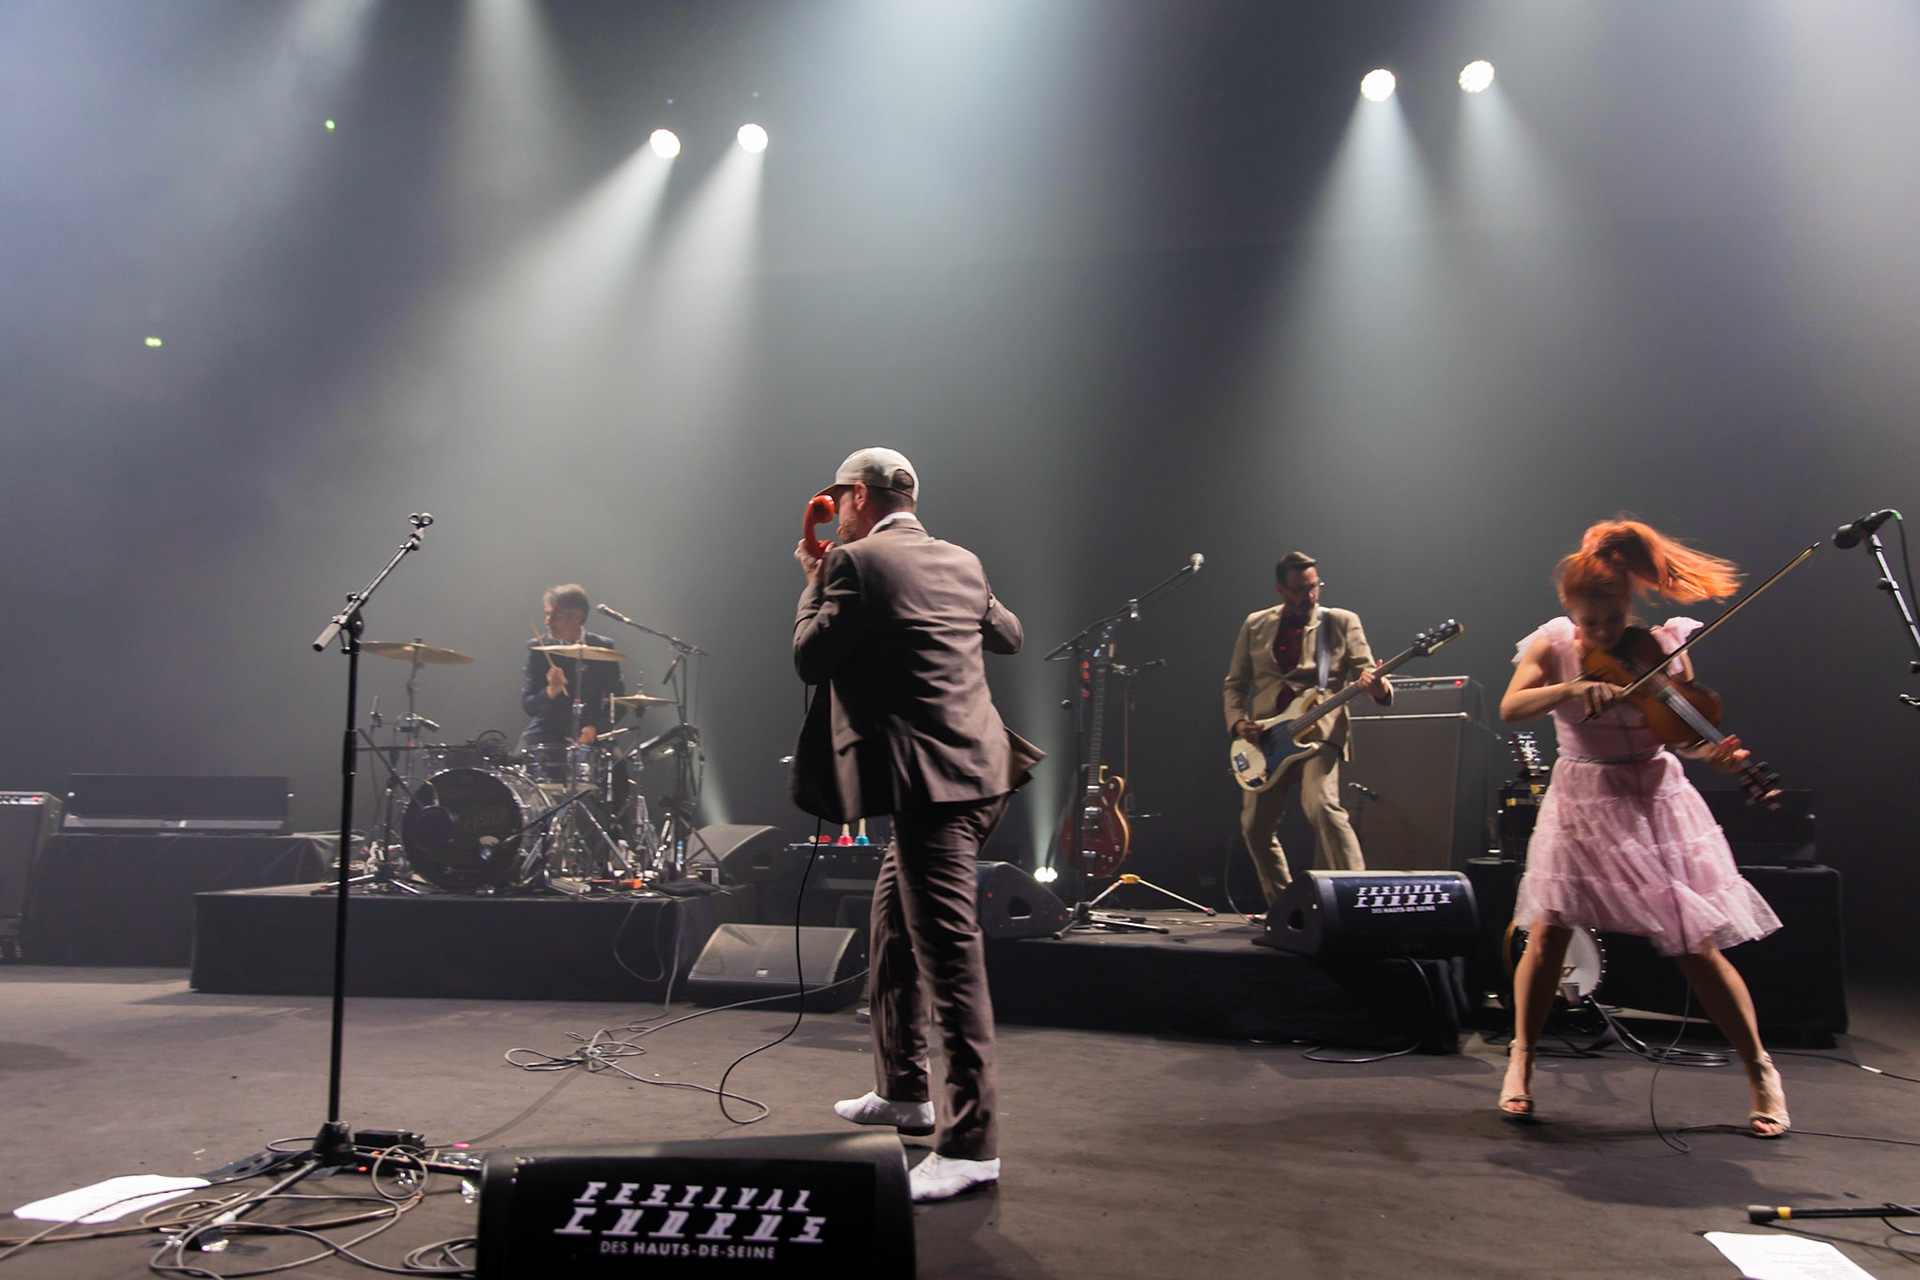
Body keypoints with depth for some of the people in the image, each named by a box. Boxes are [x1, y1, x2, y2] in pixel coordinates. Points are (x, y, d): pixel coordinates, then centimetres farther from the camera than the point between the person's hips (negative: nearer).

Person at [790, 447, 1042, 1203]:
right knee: (892, 923, 22)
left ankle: (971, 1144, -4)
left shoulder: (859, 562, -8)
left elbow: (810, 658, -7)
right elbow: (1008, 634, 27)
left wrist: (816, 582, 8)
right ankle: (903, 1092, 34)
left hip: (933, 780, -10)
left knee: (949, 952, -8)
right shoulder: (960, 563, 14)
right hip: (971, 770, 10)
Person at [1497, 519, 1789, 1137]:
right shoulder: (1553, 649, -6)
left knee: (1697, 947, -2)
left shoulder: (1663, 647, -5)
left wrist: (1713, 753, -25)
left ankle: (1761, 1072, 19)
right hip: (1582, 807, 0)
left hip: (1656, 804, 0)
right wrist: (1571, 688, -39)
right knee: (1546, 935, -9)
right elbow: (1510, 709, -23)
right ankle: (1521, 1061, 11)